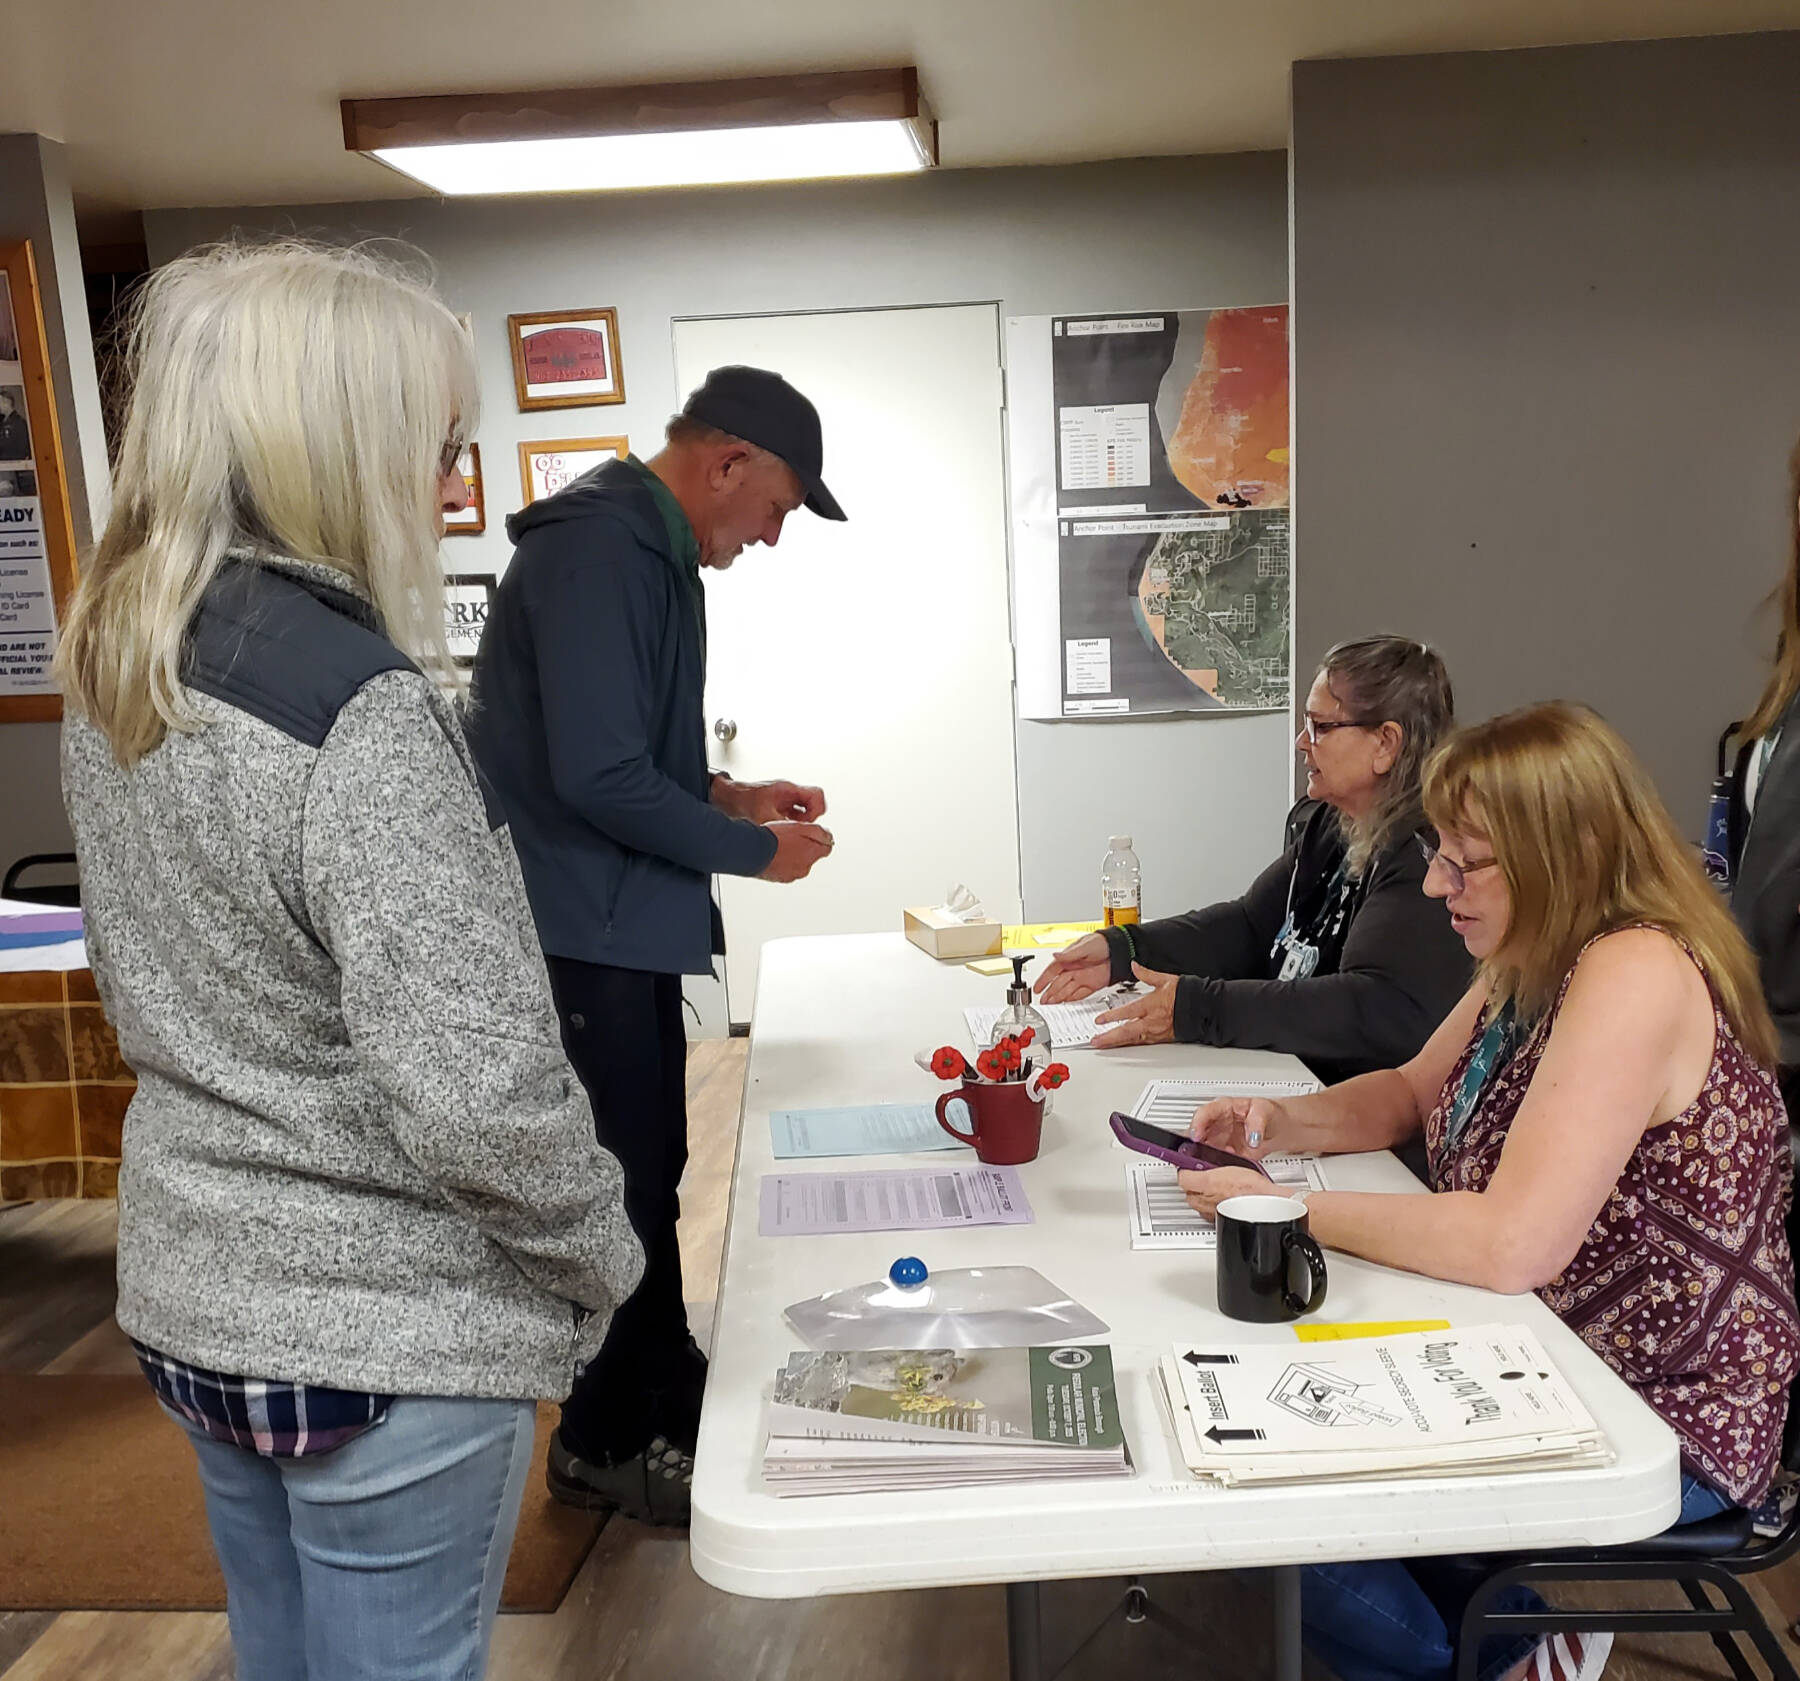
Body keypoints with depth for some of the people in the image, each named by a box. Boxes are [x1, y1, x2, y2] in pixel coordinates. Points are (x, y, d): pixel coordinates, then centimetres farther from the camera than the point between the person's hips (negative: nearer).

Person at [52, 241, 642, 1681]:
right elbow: (475, 1090, -27)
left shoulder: (115, 670, 1)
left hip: (191, 1296, 8)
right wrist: (603, 1255, -10)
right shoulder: (362, 709, -26)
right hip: (384, 1337, -8)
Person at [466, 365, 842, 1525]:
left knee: (650, 1176, 18)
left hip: (623, 928, 10)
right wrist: (754, 850, -14)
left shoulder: (648, 552, 15)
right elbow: (597, 776, -25)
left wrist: (726, 793, 8)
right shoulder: (596, 552, -19)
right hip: (584, 938, -10)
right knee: (631, 1190, 3)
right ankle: (615, 1444, 22)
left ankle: (670, 1398, 34)